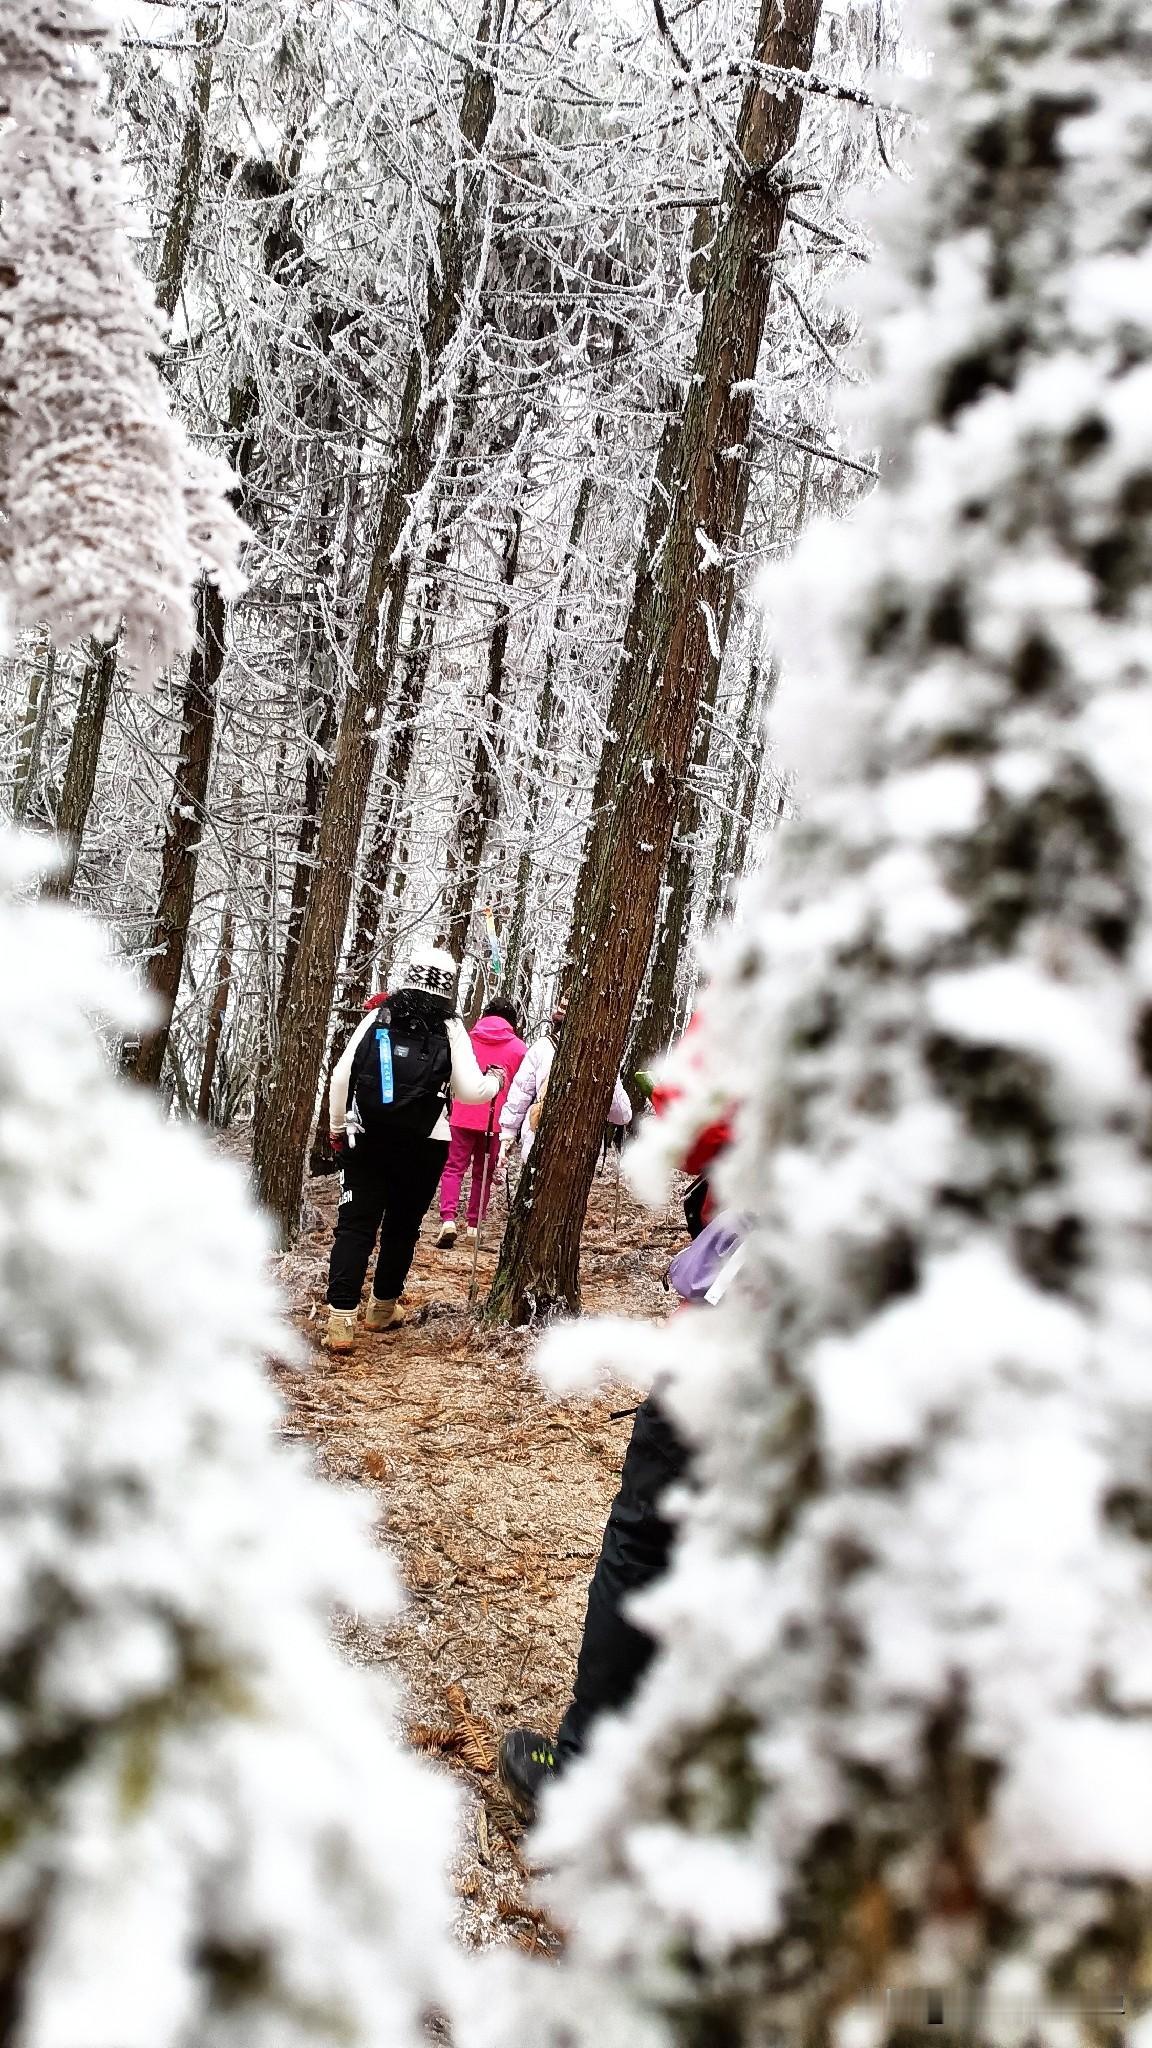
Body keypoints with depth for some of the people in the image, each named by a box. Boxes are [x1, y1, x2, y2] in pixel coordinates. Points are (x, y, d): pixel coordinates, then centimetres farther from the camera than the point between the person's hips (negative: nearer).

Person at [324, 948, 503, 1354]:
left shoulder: (377, 1019, 0)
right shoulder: (449, 1030, -3)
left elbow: (342, 1075, -2)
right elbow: (469, 1091, -3)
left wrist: (337, 1128, 11)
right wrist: (496, 1080, 18)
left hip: (366, 1140, 0)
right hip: (423, 1148, 0)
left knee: (355, 1227, -1)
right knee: (401, 1228, 16)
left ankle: (341, 1320, -12)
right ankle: (382, 1309, 29)